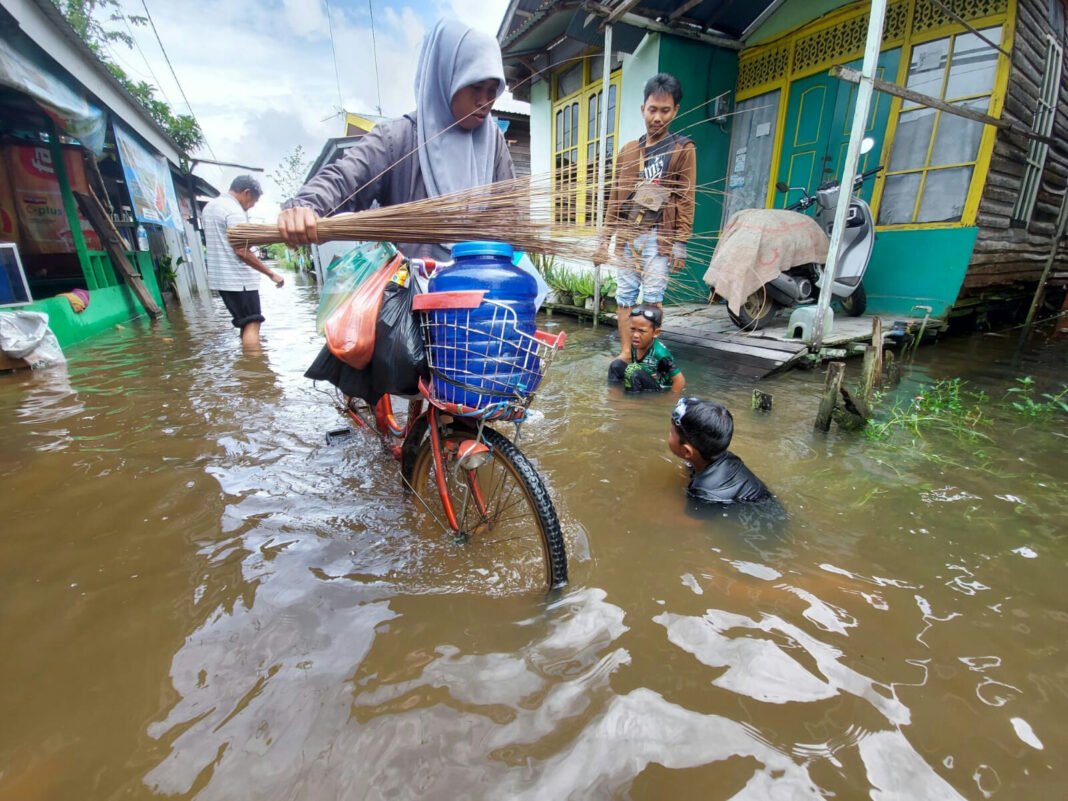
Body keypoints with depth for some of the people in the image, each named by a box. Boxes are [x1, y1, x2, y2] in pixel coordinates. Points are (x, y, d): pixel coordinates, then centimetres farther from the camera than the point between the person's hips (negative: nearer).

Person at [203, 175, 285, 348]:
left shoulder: (210, 206, 18)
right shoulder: (234, 210, -14)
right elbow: (241, 251, -21)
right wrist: (271, 273, -19)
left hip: (220, 276, 10)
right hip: (237, 278, -10)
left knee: (246, 324, 13)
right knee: (251, 325, -11)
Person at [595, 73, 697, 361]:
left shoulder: (683, 149, 4)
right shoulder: (628, 151, 15)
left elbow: (686, 199, -2)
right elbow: (616, 199, 15)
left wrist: (680, 242, -10)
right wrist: (605, 238, 9)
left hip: (658, 236, -4)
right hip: (628, 236, 4)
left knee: (652, 296, -7)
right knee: (625, 296, 3)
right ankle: (625, 353, 10)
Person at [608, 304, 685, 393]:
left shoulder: (660, 353, -30)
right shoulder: (636, 345, -11)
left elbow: (680, 380, -25)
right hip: (642, 388, 7)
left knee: (637, 375, -31)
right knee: (616, 365, -7)